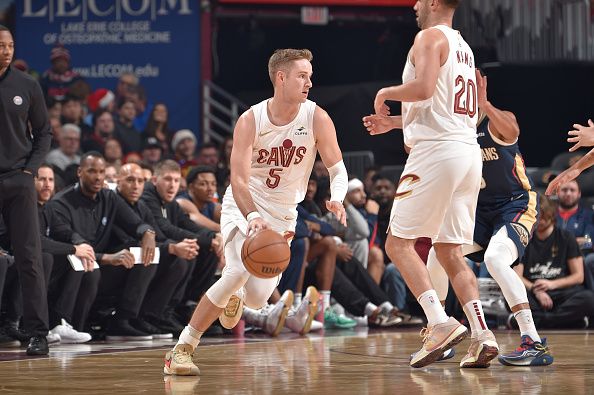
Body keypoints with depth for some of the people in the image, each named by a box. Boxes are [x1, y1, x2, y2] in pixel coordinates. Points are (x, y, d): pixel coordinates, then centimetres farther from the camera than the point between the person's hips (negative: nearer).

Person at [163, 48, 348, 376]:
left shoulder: (316, 119, -11)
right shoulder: (250, 121, -16)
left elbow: (337, 168, -4)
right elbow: (239, 180, -22)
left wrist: (337, 199, -26)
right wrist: (253, 217, -40)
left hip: (282, 216, 3)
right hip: (244, 206, -3)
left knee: (257, 297, -9)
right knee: (238, 271, -29)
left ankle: (234, 296, 34)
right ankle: (181, 349, -20)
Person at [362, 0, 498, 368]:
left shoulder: (430, 37, -5)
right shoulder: (463, 47, 23)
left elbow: (424, 88, -22)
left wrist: (386, 93, -4)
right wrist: (393, 122, 29)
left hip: (437, 151, -9)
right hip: (469, 150, 9)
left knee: (399, 242, -3)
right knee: (450, 251, 10)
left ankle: (440, 323, -17)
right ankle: (482, 334, -3)